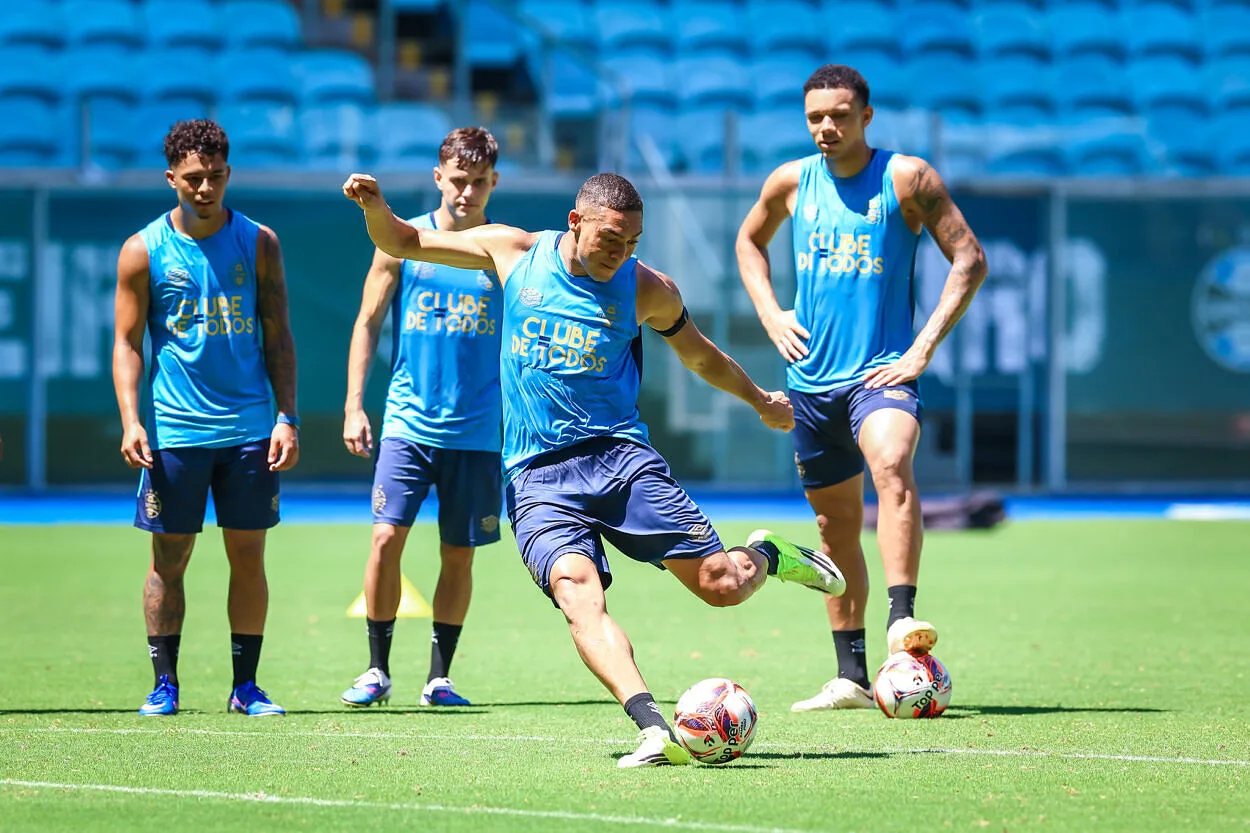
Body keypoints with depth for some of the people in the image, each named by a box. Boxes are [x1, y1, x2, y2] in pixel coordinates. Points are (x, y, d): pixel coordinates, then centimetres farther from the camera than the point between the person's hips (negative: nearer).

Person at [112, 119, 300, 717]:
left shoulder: (258, 242, 5)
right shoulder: (144, 250, 1)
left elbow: (278, 337, 8)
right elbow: (127, 342, 1)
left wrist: (288, 418, -1)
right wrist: (131, 420, -11)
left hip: (251, 430, 1)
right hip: (174, 432, -1)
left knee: (248, 555, 2)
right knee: (168, 558, 1)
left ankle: (246, 685, 9)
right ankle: (164, 684, 8)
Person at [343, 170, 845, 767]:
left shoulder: (648, 291, 4)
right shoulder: (514, 252, 5)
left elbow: (701, 357, 23)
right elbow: (402, 242, 13)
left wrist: (762, 402, 33)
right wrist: (375, 206, -6)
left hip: (619, 455, 1)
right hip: (538, 477, -1)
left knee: (723, 584, -10)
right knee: (577, 590, -28)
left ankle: (766, 556, 27)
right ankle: (653, 728, -42)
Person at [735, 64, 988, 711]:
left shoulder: (906, 177, -4)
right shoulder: (791, 182, 7)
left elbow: (969, 258, -4)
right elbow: (749, 242, 27)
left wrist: (924, 347, -11)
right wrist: (770, 315, 10)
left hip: (881, 371, -5)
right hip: (812, 377, 5)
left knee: (892, 464, -34)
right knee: (835, 525, 11)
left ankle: (902, 619, -43)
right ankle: (851, 677, 19)